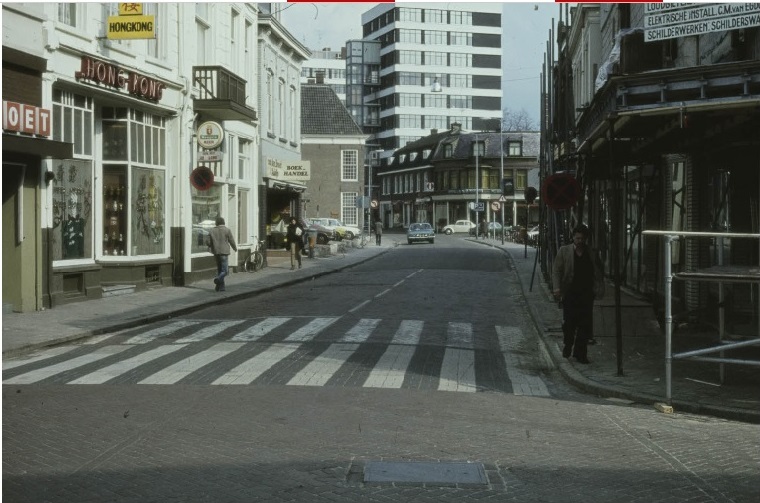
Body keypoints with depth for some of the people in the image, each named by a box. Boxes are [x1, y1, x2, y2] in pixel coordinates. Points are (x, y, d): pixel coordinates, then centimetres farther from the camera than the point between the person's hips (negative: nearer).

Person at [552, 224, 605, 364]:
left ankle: (580, 353, 7)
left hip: (586, 295, 1)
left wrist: (599, 289, -4)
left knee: (585, 325, -3)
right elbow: (556, 271, 1)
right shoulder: (564, 251, 4)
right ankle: (568, 345, 28)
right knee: (569, 323, 1)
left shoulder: (592, 254, 8)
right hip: (569, 294, -1)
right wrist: (557, 288, -13)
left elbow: (598, 274, 10)